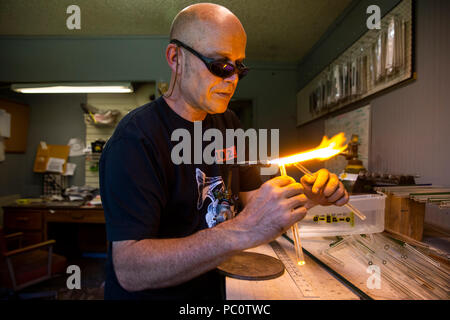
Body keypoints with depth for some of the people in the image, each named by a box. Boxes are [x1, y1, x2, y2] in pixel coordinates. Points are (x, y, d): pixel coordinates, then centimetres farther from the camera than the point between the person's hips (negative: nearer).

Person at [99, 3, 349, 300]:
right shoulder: (135, 139, -25)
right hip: (153, 293, -6)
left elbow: (254, 198, 2)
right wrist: (242, 232, -41)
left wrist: (308, 195, -16)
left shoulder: (227, 123, -1)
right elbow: (129, 270, -31)